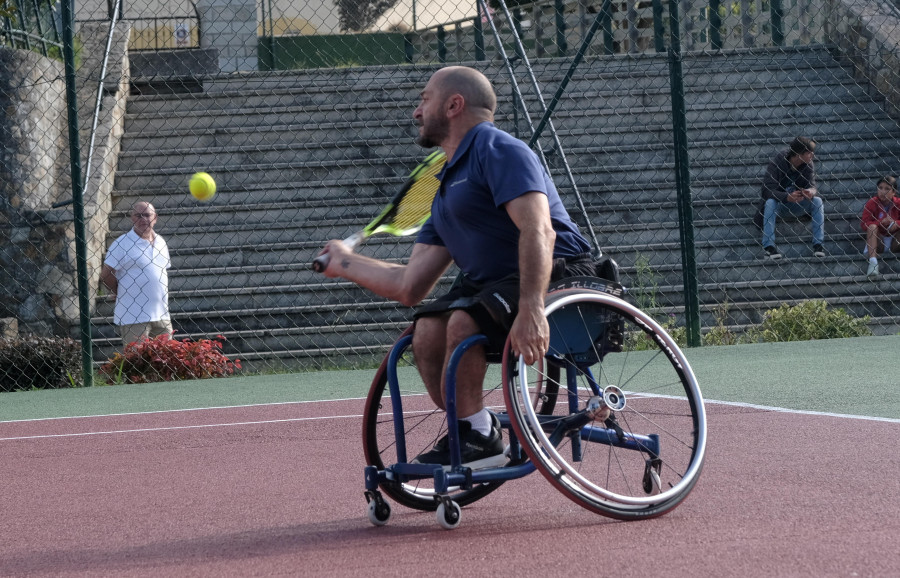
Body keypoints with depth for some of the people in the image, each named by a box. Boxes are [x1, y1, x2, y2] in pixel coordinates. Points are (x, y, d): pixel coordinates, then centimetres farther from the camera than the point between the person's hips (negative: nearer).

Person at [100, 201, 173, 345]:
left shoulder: (161, 242, 13)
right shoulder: (122, 244, -7)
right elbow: (106, 275, -8)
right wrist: (125, 295, 1)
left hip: (161, 315, 6)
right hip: (133, 317, -6)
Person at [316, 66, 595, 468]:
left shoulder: (498, 149, -6)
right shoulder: (448, 188, 23)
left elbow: (538, 232, -23)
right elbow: (409, 287, 24)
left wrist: (531, 309, -36)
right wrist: (344, 263, 33)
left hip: (556, 276, -8)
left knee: (463, 322, -31)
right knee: (427, 330, -16)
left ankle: (475, 436, -17)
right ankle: (477, 438, -8)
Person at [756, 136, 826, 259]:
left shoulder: (808, 165, -8)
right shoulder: (776, 163, -22)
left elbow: (811, 184, -14)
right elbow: (767, 190, -30)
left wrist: (812, 191, -41)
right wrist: (787, 197, -47)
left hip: (797, 204, 4)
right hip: (779, 203, -4)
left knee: (817, 200, -21)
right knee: (770, 202, -35)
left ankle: (818, 244, -20)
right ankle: (768, 247, -37)